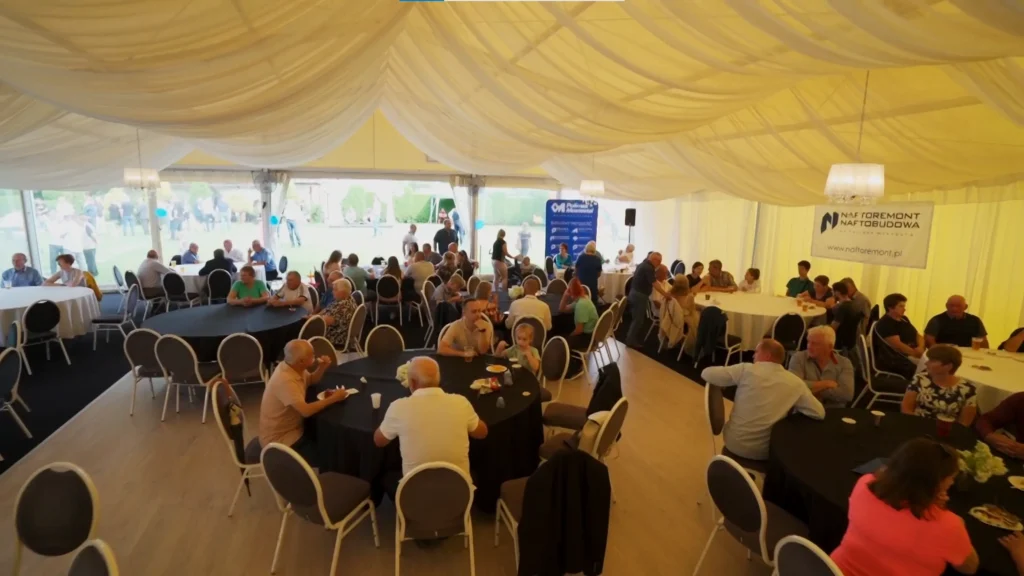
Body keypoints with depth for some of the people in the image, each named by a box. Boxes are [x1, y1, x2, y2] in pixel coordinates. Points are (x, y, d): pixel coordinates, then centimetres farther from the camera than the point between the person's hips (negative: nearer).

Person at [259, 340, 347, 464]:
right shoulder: (285, 380, -31)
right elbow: (306, 411, -37)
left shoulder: (294, 368, -4)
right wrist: (333, 398, -26)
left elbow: (311, 380, 15)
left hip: (292, 427, 9)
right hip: (279, 440, -9)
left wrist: (322, 368, -5)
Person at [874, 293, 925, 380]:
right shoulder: (884, 324, -12)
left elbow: (918, 336, 16)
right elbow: (898, 346, -19)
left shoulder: (904, 319, 16)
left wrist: (920, 348, -4)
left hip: (911, 355, 9)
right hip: (893, 360, -9)